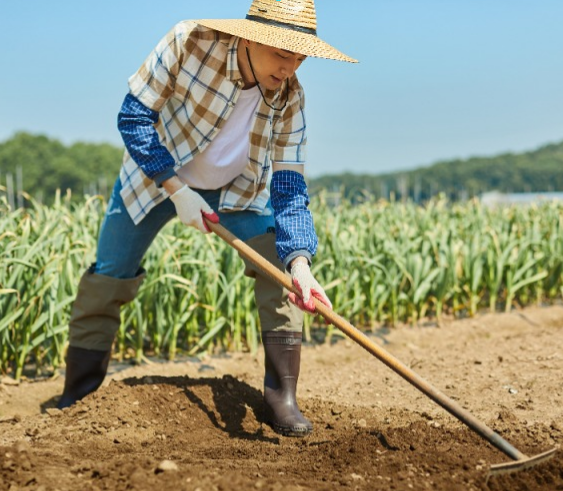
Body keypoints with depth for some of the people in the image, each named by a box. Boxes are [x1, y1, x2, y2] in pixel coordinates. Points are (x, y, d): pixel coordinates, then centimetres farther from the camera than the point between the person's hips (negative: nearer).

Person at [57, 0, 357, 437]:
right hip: (154, 176, -1)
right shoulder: (189, 42, -31)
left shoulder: (289, 99, -23)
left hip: (238, 191, 1)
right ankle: (77, 398, 22)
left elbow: (288, 187, -22)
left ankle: (282, 397, -11)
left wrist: (299, 261, -38)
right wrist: (176, 190, -27)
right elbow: (134, 116, -22)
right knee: (106, 282, 2)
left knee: (282, 263, -19)